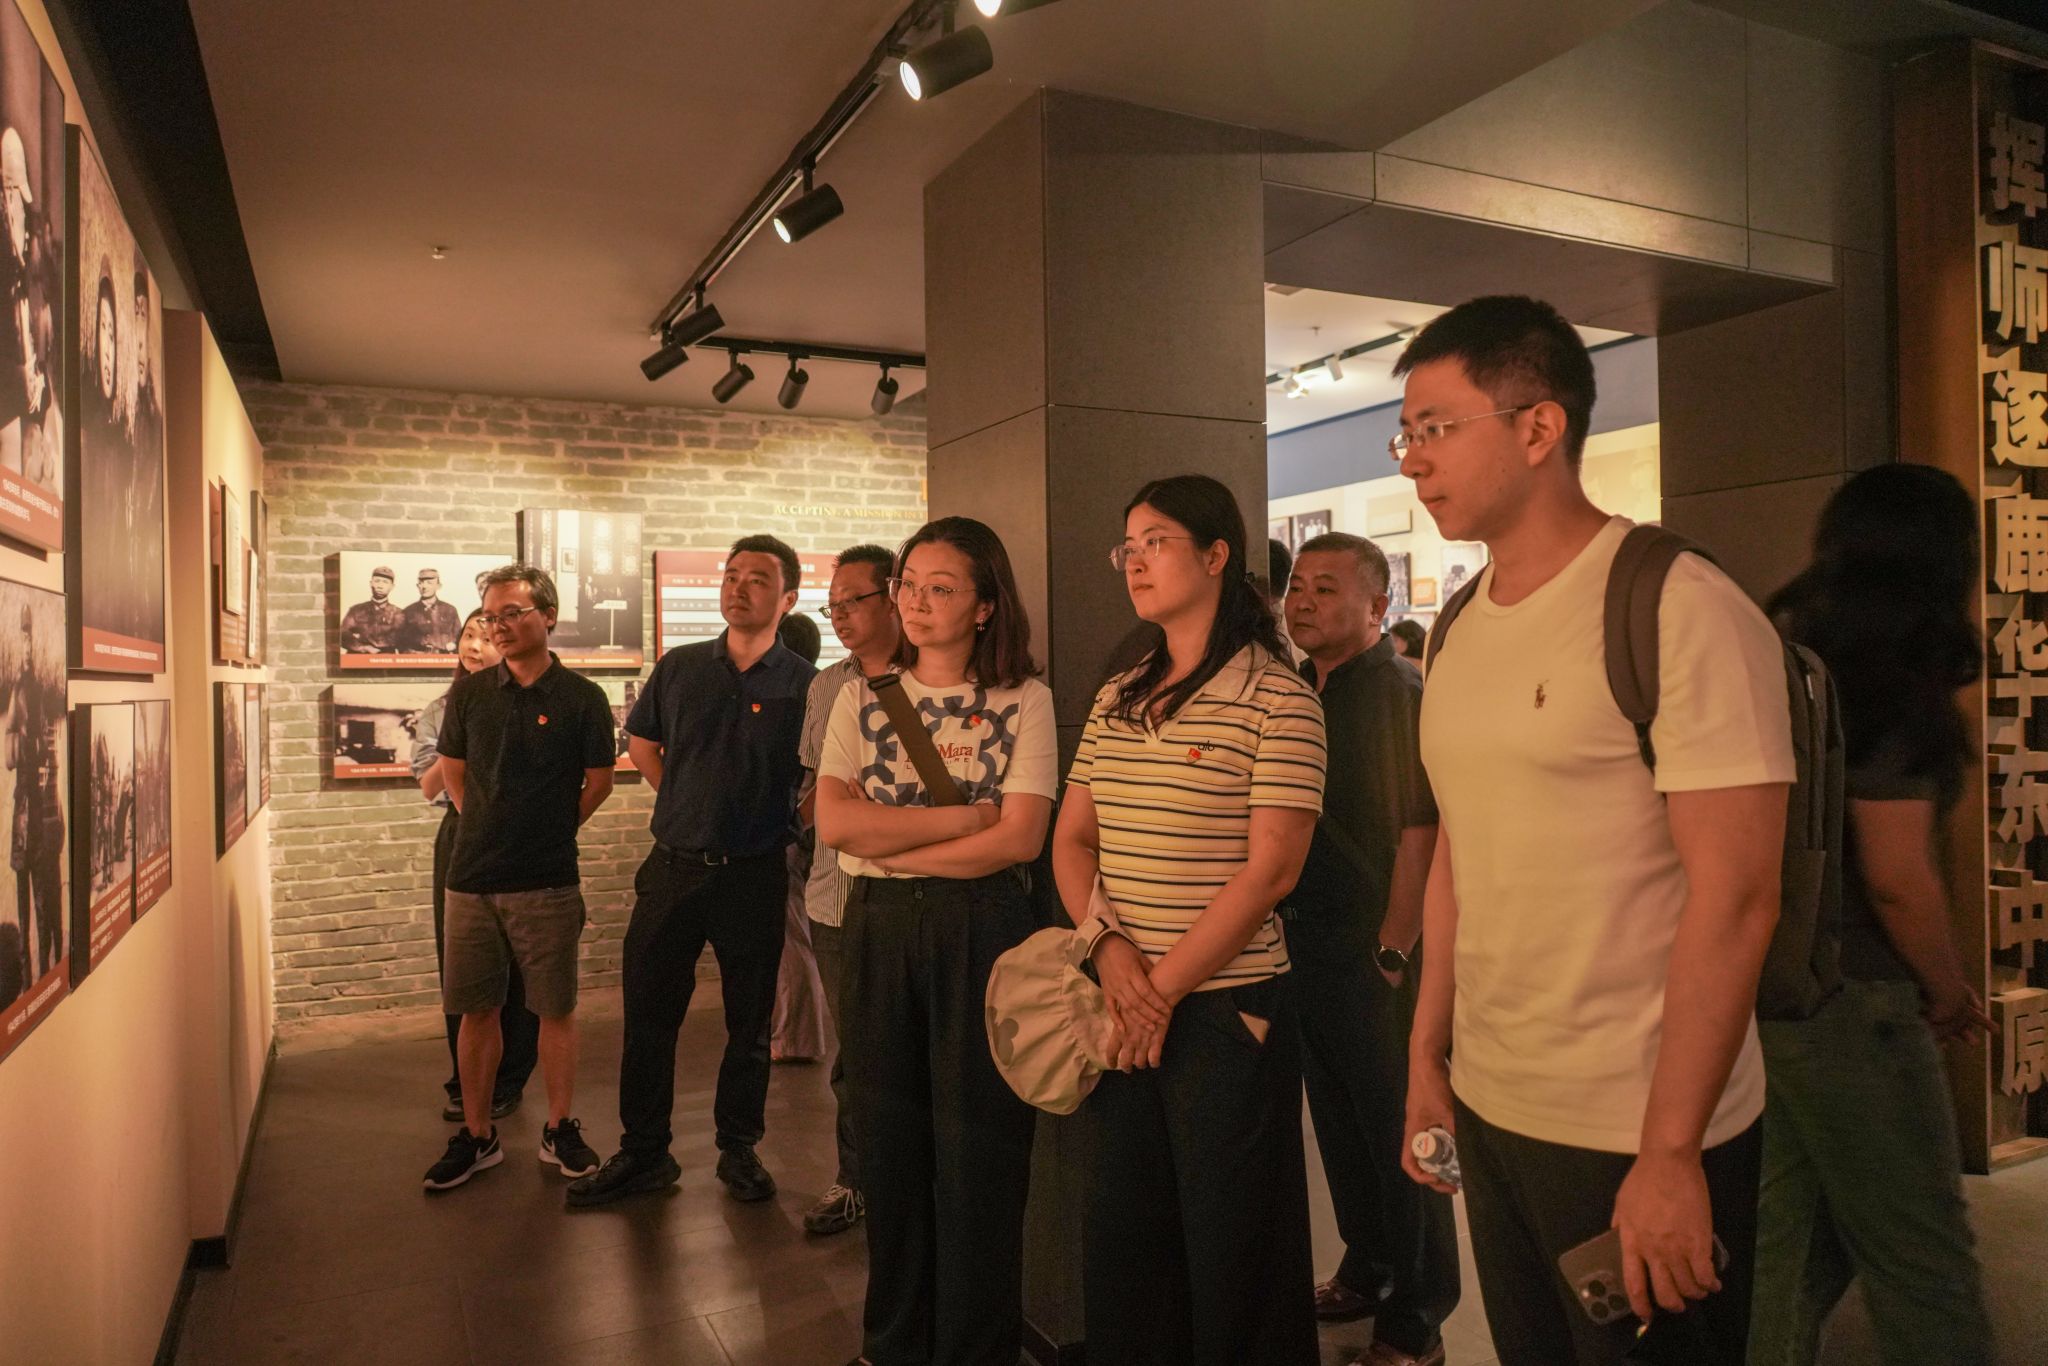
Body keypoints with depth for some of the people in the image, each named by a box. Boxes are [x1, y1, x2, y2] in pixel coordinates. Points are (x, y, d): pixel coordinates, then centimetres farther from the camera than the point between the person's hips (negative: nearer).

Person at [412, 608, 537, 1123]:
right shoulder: (441, 711, 9)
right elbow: (428, 787, 4)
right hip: (460, 839, 4)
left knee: (514, 964, 3)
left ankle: (507, 1082, 15)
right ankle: (464, 1082, 20)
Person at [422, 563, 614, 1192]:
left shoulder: (582, 698, -4)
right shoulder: (469, 693, 3)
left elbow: (598, 783, 6)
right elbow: (453, 776, 15)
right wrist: (498, 832, 13)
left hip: (547, 881, -2)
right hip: (473, 876, 3)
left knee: (556, 1008, 6)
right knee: (475, 1010, 9)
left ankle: (560, 1129, 21)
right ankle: (476, 1135, 23)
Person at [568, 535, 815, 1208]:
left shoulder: (803, 685, -6)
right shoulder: (679, 667, 5)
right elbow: (640, 740, 19)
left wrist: (786, 822, -3)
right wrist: (684, 805, 12)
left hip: (753, 875, -3)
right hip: (673, 867, 3)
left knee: (750, 1022, 10)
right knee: (647, 1014, 8)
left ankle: (739, 1149, 27)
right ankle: (643, 1153, 23)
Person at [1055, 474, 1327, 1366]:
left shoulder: (1277, 698, -9)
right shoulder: (1117, 702, 10)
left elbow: (1271, 867, -14)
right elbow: (1070, 840, 10)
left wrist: (1164, 988, -13)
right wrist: (1109, 944, -8)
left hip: (1225, 1008, -6)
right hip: (1123, 1010, 6)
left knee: (1230, 1245, 9)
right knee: (1120, 1232, 16)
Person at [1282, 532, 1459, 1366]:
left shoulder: (1403, 696, -12)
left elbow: (1419, 835, -16)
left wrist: (1393, 952, -17)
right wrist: (1276, 937, 9)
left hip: (1374, 956, -7)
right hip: (1302, 946, 7)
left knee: (1398, 1128, 6)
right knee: (1337, 1119, 18)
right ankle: (1366, 1268, 37)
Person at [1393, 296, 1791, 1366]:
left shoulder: (1682, 611, -14)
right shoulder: (1457, 634, 6)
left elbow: (1734, 897, -18)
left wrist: (1670, 1153, -18)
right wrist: (1427, 1057, 11)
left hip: (1639, 1134, -6)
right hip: (1487, 1111, 6)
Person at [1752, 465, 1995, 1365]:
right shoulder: (1896, 691, -15)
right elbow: (1896, 878, -17)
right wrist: (1950, 993, -1)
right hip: (1845, 1001, -7)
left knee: (1790, 1245, 17)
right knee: (1922, 1261, 8)